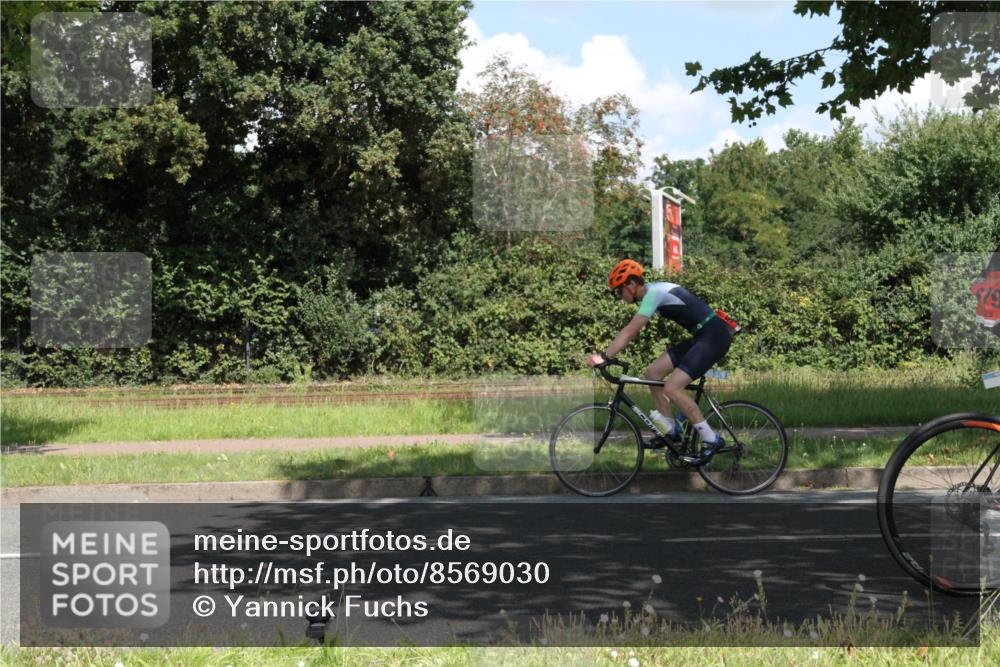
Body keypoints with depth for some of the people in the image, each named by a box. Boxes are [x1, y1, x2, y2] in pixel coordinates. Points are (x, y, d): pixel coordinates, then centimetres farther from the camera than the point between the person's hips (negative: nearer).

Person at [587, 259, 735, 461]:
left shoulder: (653, 293, -17)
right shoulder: (652, 291, 12)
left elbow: (630, 332, -23)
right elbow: (630, 332, 17)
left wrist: (603, 357, -25)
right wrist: (606, 356, 11)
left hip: (715, 336, -10)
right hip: (701, 336, 10)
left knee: (671, 388, -17)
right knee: (652, 372, 5)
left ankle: (711, 439, -7)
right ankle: (671, 429, 16)